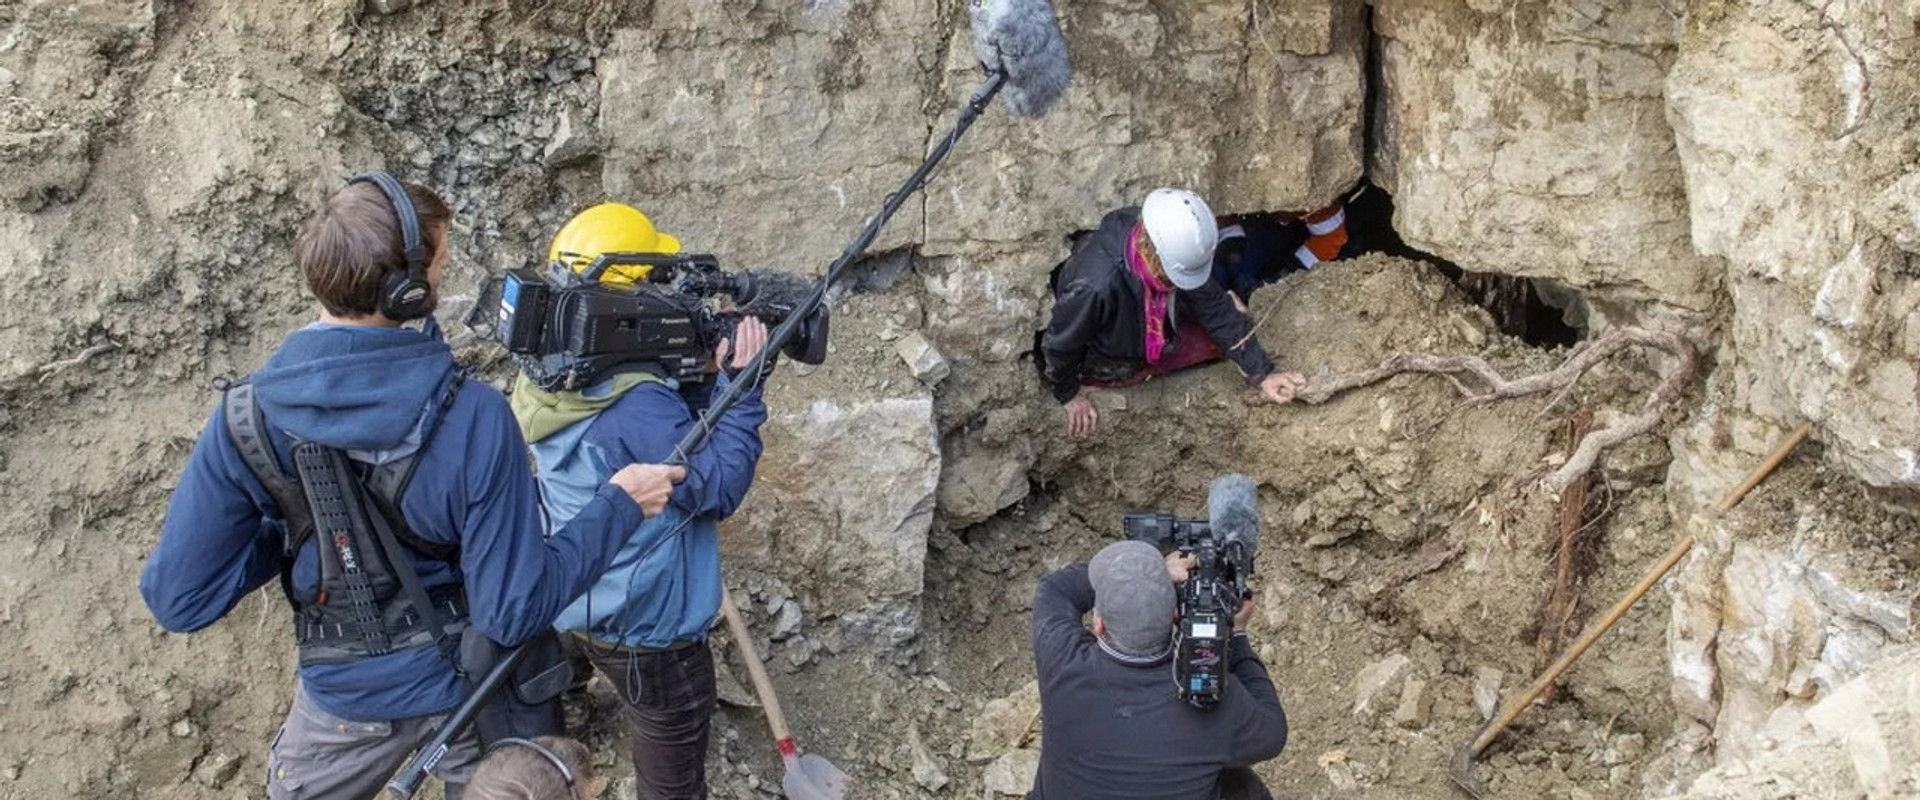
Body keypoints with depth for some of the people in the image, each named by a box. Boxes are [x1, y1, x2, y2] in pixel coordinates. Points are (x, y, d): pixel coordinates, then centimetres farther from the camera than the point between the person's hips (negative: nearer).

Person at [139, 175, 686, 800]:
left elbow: (177, 600, -15)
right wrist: (619, 505, -15)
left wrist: (287, 529, -2)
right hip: (470, 682, -1)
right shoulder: (474, 416, -28)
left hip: (347, 695, 1)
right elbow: (514, 610, -24)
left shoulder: (246, 420, -21)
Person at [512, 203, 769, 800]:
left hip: (576, 610, 9)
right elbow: (719, 490, -21)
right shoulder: (634, 405, -29)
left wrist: (702, 376, -5)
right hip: (647, 630, -9)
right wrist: (741, 387, -18)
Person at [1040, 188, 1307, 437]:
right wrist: (1070, 395, -10)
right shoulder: (1096, 285, -45)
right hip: (1109, 368, -5)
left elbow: (1215, 308, -14)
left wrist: (1262, 374, -17)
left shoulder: (1174, 248, -26)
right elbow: (1058, 344, -27)